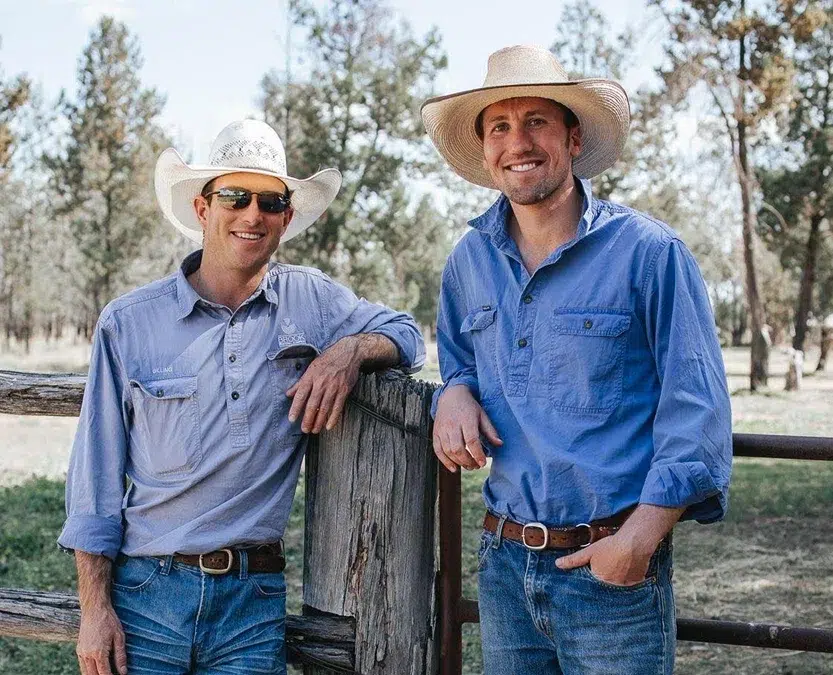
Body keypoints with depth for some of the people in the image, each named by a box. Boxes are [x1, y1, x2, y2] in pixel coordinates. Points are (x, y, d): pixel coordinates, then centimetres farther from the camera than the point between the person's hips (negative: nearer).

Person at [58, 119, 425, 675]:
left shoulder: (312, 300, 4)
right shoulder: (129, 323, 0)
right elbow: (96, 475, 2)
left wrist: (350, 349, -10)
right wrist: (95, 609, -3)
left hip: (255, 602, 1)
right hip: (144, 593, -1)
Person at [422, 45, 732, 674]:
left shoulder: (648, 250, -8)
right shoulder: (468, 262, 6)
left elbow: (697, 406, -9)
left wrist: (641, 535, -16)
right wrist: (454, 393, -3)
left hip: (615, 569, -4)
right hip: (504, 562, 5)